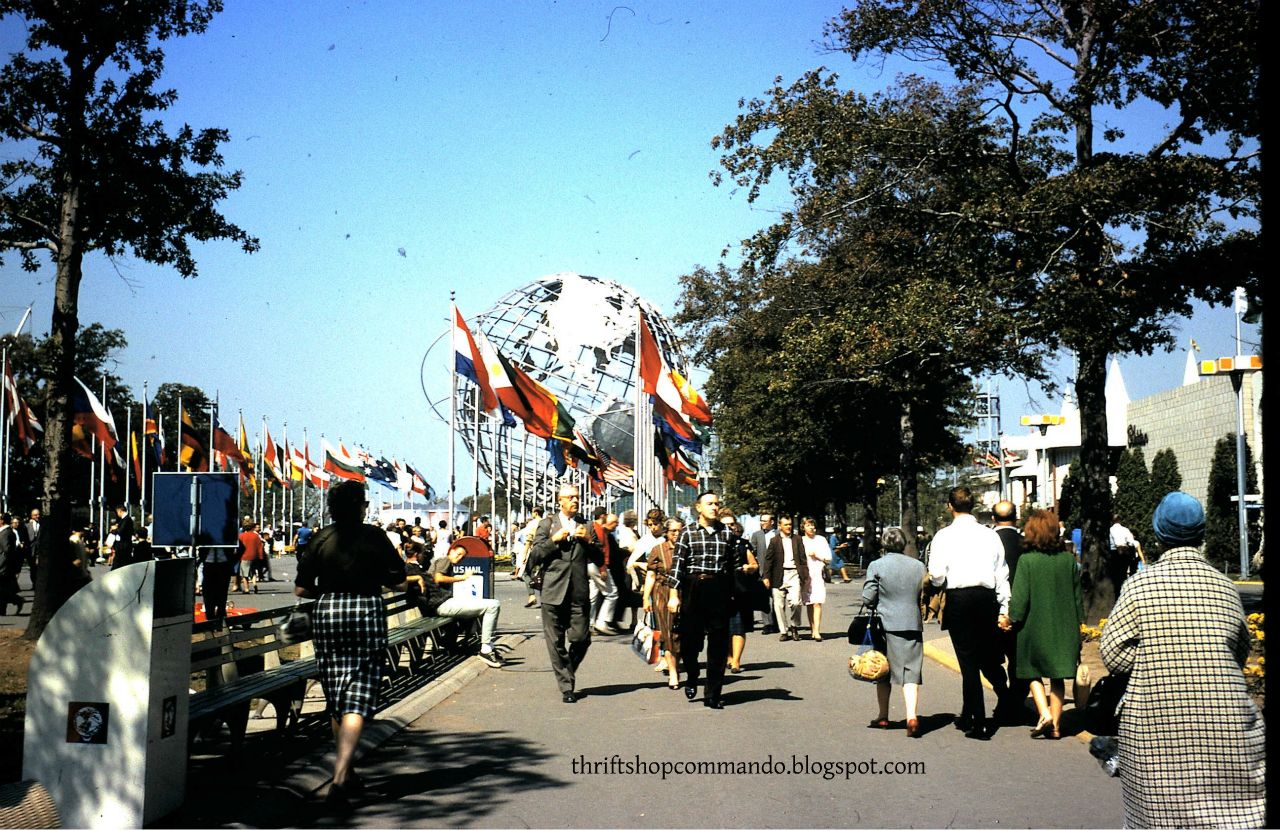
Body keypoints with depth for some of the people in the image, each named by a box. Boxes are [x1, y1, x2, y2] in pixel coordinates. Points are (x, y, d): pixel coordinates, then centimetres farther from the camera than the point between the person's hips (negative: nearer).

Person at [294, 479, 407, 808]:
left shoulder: (321, 539, 2)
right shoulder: (373, 536, -4)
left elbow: (301, 589, 2)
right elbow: (399, 583, -2)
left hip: (327, 613, 3)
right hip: (366, 613, -3)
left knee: (335, 698, 15)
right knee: (358, 697, -5)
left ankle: (346, 773, 26)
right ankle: (340, 775, -20)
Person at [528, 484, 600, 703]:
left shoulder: (585, 525, 14)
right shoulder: (547, 524, 8)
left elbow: (598, 558, 12)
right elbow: (534, 556, 2)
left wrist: (588, 541, -5)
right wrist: (554, 539, -9)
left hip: (579, 592, 1)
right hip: (553, 591, -1)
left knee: (581, 639, -2)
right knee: (556, 643, 0)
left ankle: (567, 673, 24)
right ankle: (566, 686, 10)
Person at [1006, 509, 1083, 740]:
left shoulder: (1026, 560, -12)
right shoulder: (1069, 560, 0)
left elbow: (1020, 598, -12)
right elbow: (1078, 596, 7)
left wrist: (1013, 620, 1)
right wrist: (1078, 622, 17)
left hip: (1036, 626, -3)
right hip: (1065, 628, 4)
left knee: (1034, 672, 12)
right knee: (1057, 677, 11)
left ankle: (1044, 714, -6)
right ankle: (1056, 725, 14)